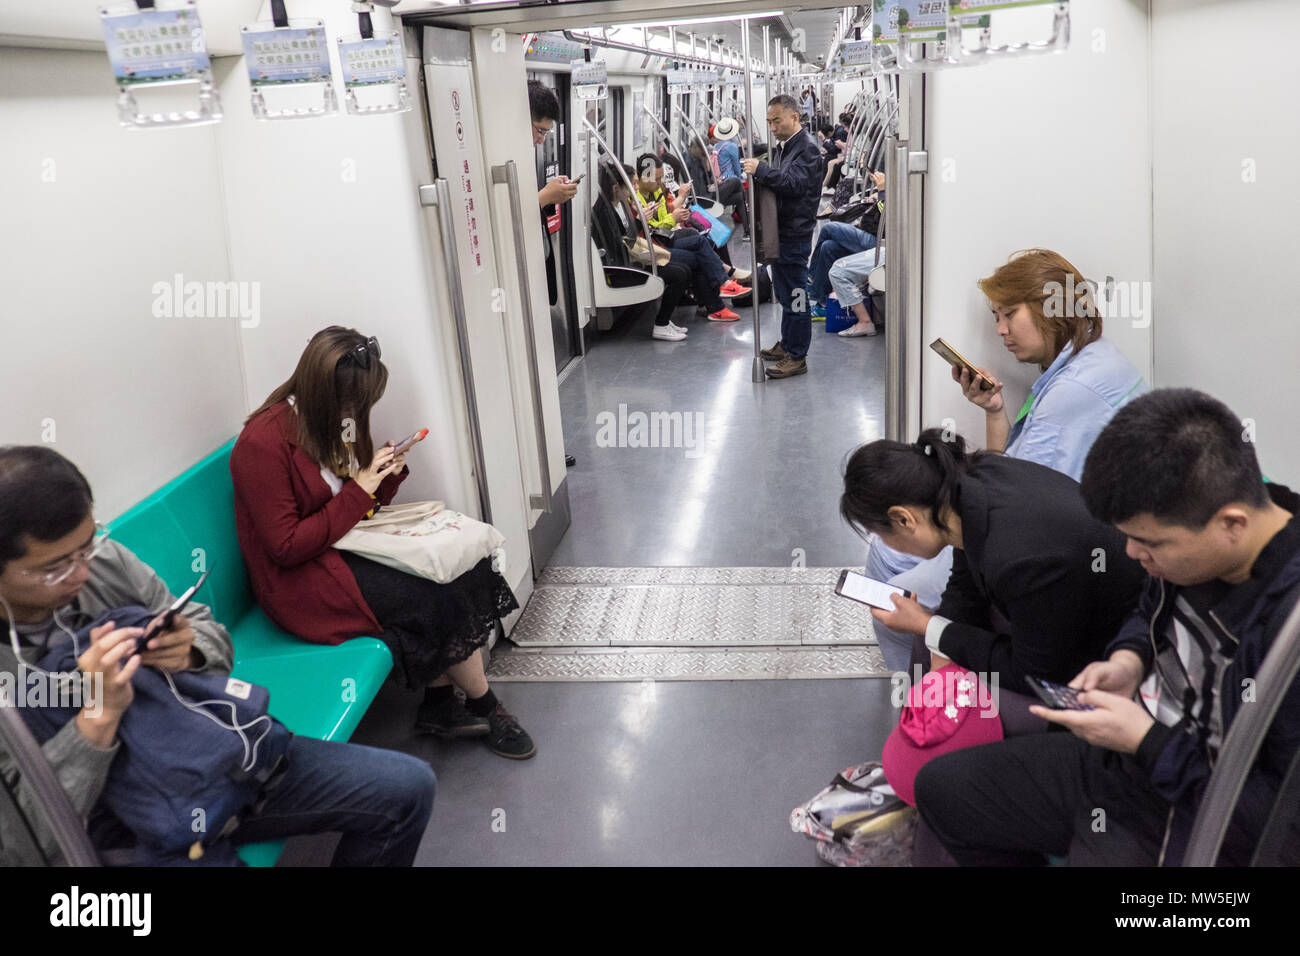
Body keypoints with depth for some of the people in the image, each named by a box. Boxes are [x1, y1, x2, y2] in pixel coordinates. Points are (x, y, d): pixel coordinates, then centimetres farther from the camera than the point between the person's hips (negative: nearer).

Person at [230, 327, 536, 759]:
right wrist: (359, 492, -20)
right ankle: (485, 708, 2)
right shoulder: (263, 442, -19)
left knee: (460, 565, -15)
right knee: (439, 599, -21)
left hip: (348, 545, 8)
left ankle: (439, 706, -5)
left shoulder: (334, 420, 6)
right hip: (301, 580, -8)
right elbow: (286, 547, -21)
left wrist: (387, 475, -6)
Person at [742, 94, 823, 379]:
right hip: (781, 230, 10)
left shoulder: (806, 147, -12)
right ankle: (787, 344, 32)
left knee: (795, 294, -7)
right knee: (784, 291, 19)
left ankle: (797, 357, -1)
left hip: (795, 233, -10)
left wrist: (762, 170, -29)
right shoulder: (781, 146, 17)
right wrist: (758, 174, 6)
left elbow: (794, 183, -26)